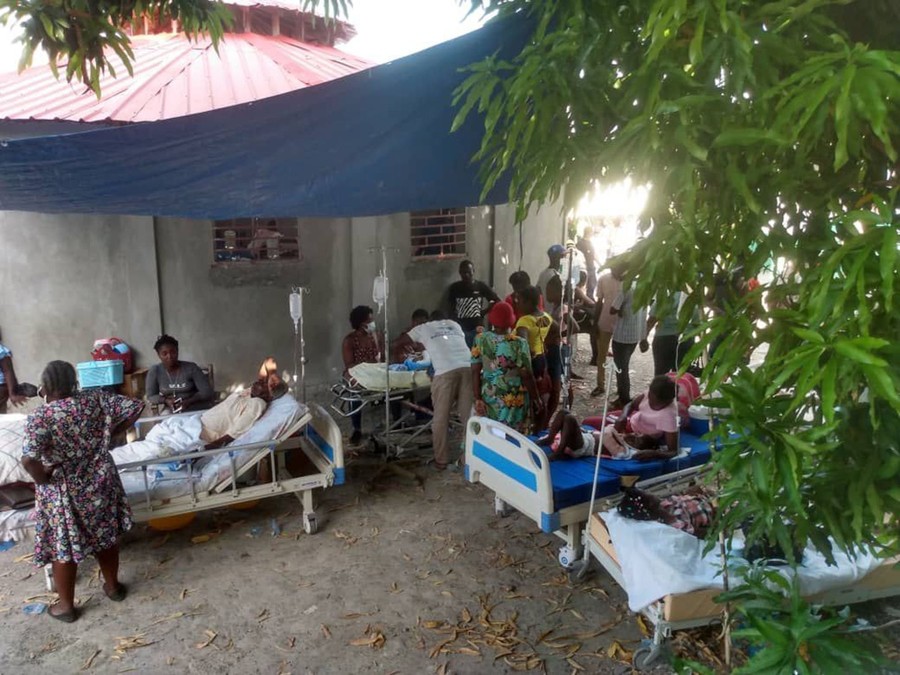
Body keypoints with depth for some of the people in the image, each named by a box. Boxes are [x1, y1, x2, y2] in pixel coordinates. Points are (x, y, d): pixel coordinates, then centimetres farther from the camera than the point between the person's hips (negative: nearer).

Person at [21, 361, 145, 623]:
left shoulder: (40, 417, -21)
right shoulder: (95, 399, -9)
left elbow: (29, 459, -33)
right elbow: (135, 407, -7)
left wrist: (43, 480, -14)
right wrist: (112, 432, 5)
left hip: (63, 493, -4)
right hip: (100, 483, 4)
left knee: (63, 548, 15)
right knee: (105, 536, 22)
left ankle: (66, 606, 30)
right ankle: (113, 587, 38)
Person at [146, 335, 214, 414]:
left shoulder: (191, 368, -5)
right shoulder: (154, 371, -1)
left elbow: (207, 392, -6)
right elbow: (151, 397, 5)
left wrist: (188, 401, -21)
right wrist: (165, 400, -14)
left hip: (197, 411, -2)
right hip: (172, 413, 2)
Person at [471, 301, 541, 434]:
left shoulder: (480, 339, -4)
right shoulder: (519, 343, -14)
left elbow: (475, 371, -4)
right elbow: (527, 376, -10)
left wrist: (477, 399, 0)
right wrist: (536, 399, 2)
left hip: (489, 397, 3)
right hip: (514, 399, -3)